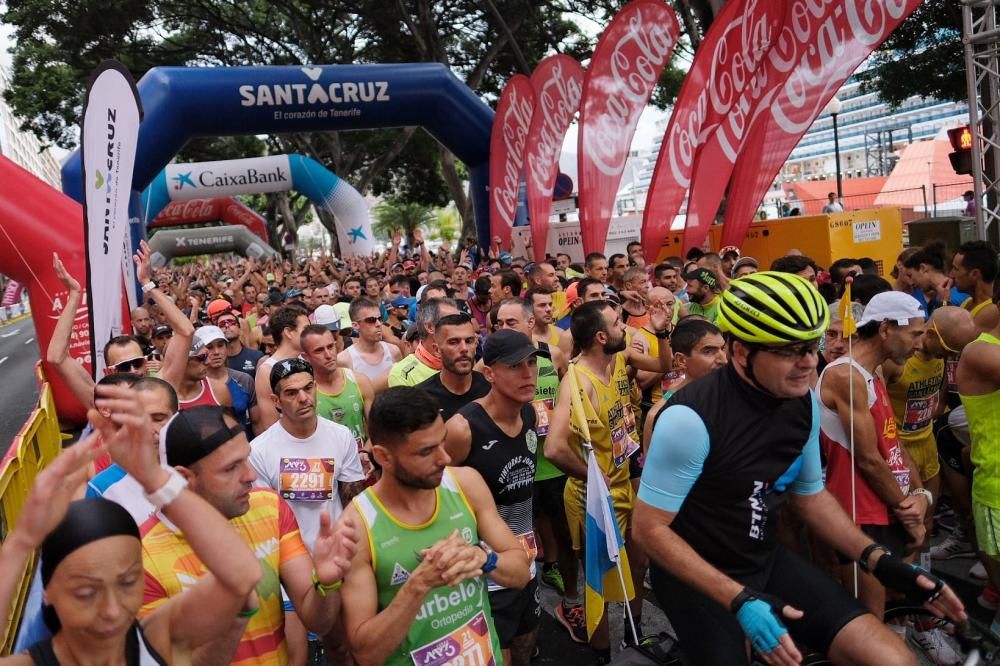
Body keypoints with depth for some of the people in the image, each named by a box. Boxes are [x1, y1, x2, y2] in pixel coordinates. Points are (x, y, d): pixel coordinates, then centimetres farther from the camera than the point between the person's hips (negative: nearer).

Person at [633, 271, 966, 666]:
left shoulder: (803, 403, -6)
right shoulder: (690, 417, -27)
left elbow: (810, 495, 10)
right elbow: (650, 528, -21)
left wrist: (880, 561, 0)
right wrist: (739, 599, -27)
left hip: (766, 562, 6)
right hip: (698, 577, -5)